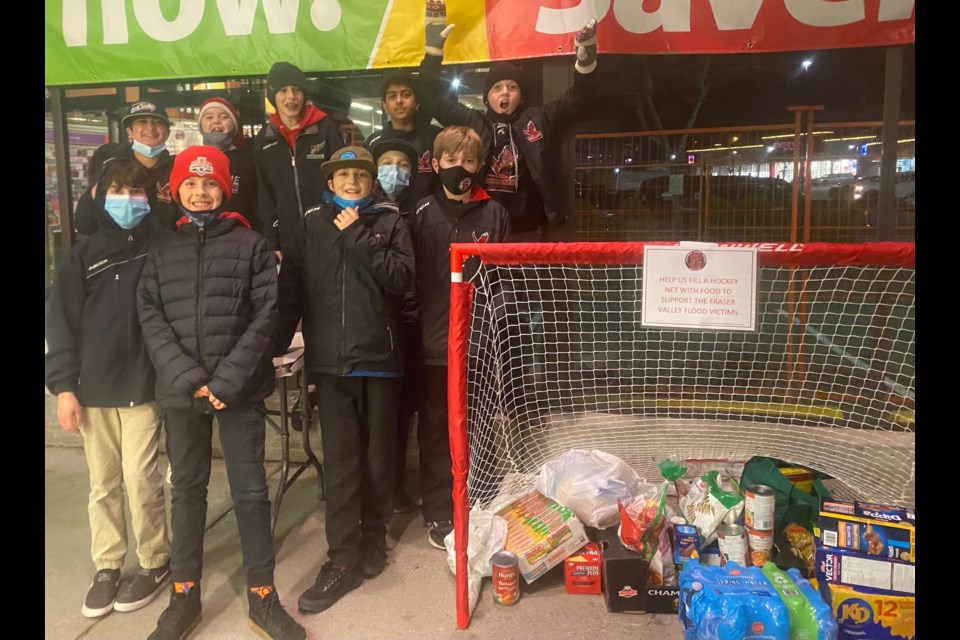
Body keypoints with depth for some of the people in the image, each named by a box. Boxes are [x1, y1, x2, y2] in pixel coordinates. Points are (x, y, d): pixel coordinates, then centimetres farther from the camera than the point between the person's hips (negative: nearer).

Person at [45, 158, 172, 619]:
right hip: (92, 390, 3)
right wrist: (63, 385, -3)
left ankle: (154, 563, 19)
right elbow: (62, 323, 4)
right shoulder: (84, 255, 7)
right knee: (102, 484, 12)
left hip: (142, 387, -3)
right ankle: (106, 567, 26)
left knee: (141, 482, 1)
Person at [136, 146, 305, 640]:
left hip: (239, 389, -3)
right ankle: (184, 595, 27)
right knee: (186, 489, 12)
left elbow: (265, 315, -6)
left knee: (250, 490, 3)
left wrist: (227, 380, -14)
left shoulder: (252, 245, 2)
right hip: (181, 391, 3)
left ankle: (262, 597, 16)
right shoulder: (162, 252, 11)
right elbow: (151, 319, 2)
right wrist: (188, 376, -12)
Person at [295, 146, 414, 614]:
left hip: (379, 355, 0)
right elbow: (300, 283, 10)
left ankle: (374, 537, 28)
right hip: (330, 358, 1)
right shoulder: (312, 223, 11)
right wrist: (308, 343, 2)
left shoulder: (388, 220, 5)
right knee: (339, 461, 1)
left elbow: (402, 279, -8)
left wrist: (358, 238, -13)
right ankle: (343, 558, 8)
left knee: (378, 455, 10)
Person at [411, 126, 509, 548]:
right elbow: (410, 276, -1)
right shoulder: (423, 215, 1)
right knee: (436, 430, 9)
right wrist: (414, 328, -6)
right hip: (435, 340, -1)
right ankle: (438, 513, 24)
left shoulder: (494, 214, 4)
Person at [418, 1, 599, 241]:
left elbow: (577, 97, 4)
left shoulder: (539, 120, 6)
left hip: (527, 231, 0)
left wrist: (586, 57, -12)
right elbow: (432, 97, 9)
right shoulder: (471, 122, 7)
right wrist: (434, 47, 1)